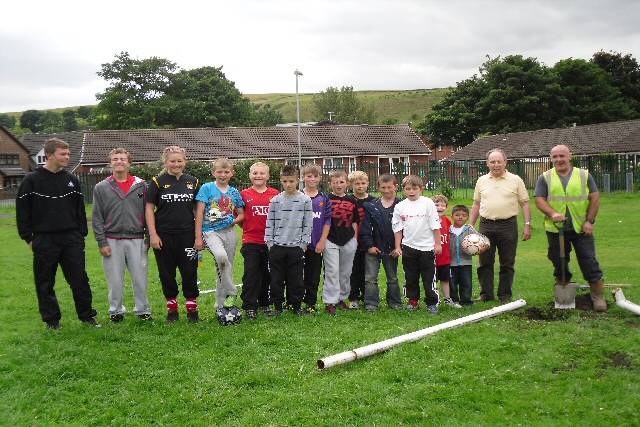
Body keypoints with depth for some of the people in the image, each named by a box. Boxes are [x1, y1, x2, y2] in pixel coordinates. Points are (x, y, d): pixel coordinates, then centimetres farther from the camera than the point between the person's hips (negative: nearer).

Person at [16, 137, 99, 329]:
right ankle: (51, 320, 19)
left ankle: (87, 315, 15)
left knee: (80, 279, 3)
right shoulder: (32, 180, -3)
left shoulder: (72, 180, 8)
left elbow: (80, 210, 13)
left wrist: (82, 234, 8)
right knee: (45, 284, 6)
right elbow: (22, 212, -1)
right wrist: (28, 237, -4)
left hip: (71, 239, 3)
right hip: (44, 240, -2)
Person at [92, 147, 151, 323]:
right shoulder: (101, 188, 3)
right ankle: (116, 310, 21)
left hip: (136, 240, 0)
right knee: (115, 280, 6)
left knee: (140, 277, 4)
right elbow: (97, 218, 2)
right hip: (112, 241, 0)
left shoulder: (141, 185, 4)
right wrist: (102, 242, -4)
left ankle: (143, 309, 18)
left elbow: (148, 213, 7)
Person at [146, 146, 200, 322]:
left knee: (190, 271, 1)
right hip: (164, 236, -1)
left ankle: (192, 307, 12)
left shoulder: (193, 182, 6)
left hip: (187, 235, 1)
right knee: (167, 273, 7)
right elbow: (149, 208, 0)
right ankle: (172, 306, 21)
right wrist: (153, 234, -7)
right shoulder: (157, 182, 0)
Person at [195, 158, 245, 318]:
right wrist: (198, 237, -8)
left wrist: (235, 220, -4)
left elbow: (241, 214, 18)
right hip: (211, 231, -4)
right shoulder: (207, 188, -1)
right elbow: (199, 213, -4)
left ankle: (221, 306, 18)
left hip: (229, 232, 4)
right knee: (221, 256, -33)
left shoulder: (234, 192, 10)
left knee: (226, 268, 6)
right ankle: (231, 292, -14)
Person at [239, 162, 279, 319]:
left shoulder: (275, 194, 1)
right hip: (251, 241, -1)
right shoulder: (244, 194, -1)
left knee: (267, 274, 11)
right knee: (251, 274, 0)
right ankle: (250, 306, 8)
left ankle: (265, 303, 26)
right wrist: (247, 228, 1)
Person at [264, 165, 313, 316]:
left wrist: (304, 243, -2)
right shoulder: (275, 200, 4)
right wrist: (269, 242, 2)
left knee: (296, 279, 4)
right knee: (276, 279, 5)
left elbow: (308, 224, 1)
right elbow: (270, 222, 7)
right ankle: (277, 306, 17)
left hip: (296, 246, -1)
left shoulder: (305, 200, 0)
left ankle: (296, 305, 18)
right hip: (277, 246, 1)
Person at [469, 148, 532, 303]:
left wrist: (527, 225, -5)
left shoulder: (515, 180, 2)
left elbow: (525, 203, 2)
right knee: (485, 262, 5)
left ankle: (505, 295, 15)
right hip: (486, 225, 2)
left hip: (508, 225, -2)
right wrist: (470, 226, 11)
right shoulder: (482, 181, 10)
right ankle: (486, 294, 14)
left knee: (507, 264, 5)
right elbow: (476, 205, 14)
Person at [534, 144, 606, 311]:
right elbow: (539, 200, -2)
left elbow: (594, 198, 4)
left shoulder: (584, 175, 4)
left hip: (581, 229, -1)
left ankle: (598, 296, 9)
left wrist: (590, 221, -5)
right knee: (559, 263, 10)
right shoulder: (545, 178, 4)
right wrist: (552, 213, -19)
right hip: (555, 229, 1)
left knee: (589, 262, -1)